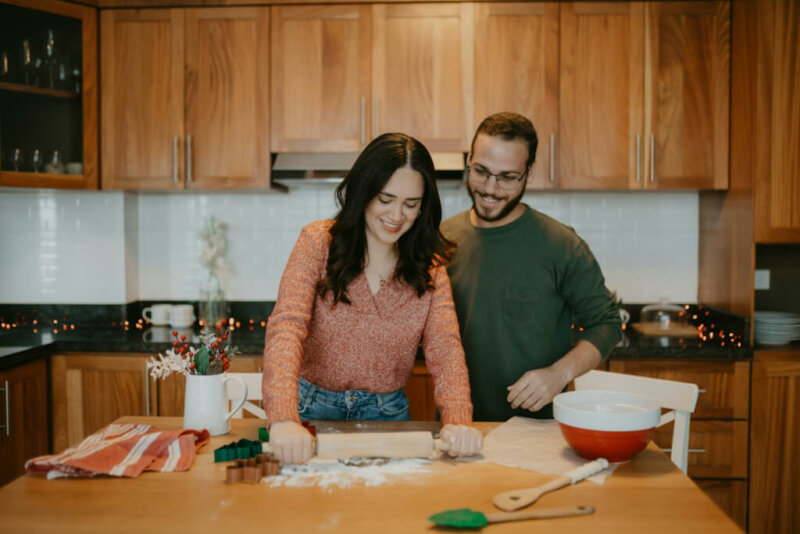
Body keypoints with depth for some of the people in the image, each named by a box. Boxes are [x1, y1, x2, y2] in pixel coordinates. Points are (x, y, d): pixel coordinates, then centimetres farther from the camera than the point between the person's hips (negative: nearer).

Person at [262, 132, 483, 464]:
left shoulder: (429, 266, -1)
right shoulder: (319, 242, -10)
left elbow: (444, 346, -11)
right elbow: (287, 325, -21)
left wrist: (458, 420, -31)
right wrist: (284, 419, -37)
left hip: (386, 412, 2)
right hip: (313, 407, -2)